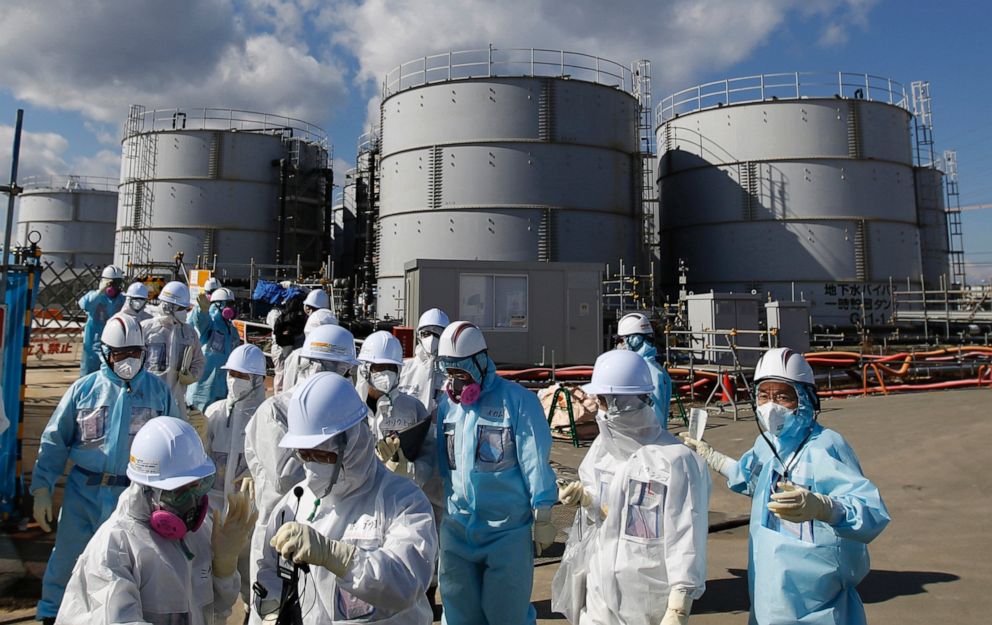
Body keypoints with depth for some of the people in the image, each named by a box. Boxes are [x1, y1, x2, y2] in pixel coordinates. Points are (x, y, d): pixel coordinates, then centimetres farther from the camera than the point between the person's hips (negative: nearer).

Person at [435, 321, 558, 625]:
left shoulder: (518, 400, -10)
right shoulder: (448, 403, 7)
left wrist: (542, 518, -9)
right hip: (456, 529, 5)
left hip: (507, 530, -5)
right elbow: (440, 461, 14)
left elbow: (535, 461, -10)